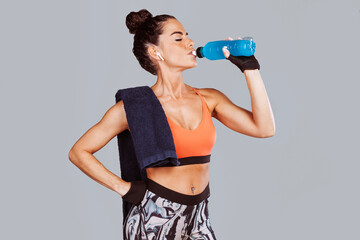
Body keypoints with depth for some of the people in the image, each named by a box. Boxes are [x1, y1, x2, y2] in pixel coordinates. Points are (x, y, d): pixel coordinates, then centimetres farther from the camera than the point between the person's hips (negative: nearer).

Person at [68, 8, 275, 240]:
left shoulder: (209, 99, 4)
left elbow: (264, 128, -5)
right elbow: (78, 152, -2)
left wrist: (250, 68, -5)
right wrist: (124, 188, -5)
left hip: (199, 220, 4)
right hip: (154, 220, -4)